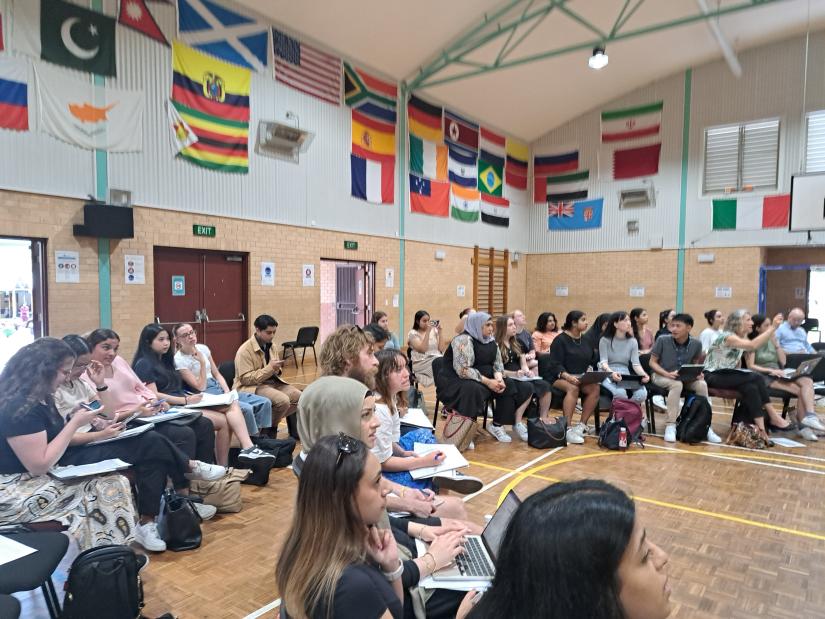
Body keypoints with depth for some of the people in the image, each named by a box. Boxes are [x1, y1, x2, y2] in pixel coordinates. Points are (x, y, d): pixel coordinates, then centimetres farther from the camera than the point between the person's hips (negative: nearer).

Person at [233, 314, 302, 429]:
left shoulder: (271, 347, 9)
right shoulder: (245, 350, -15)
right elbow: (246, 379, -19)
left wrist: (277, 369, -6)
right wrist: (270, 368, -23)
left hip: (272, 382, 8)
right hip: (252, 387, -8)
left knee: (299, 397, -9)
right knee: (283, 401, -30)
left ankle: (270, 422, 6)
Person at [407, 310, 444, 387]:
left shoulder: (434, 330, 12)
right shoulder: (413, 333, 1)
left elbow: (441, 349, 5)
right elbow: (423, 349, -14)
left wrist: (439, 333, -3)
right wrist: (427, 332, -15)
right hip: (422, 363, -4)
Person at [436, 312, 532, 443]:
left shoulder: (490, 340, 7)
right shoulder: (464, 340, -20)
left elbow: (497, 363, 9)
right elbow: (463, 370, -27)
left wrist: (499, 378, -13)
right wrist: (487, 382, -25)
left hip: (481, 380, 8)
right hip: (456, 381, -8)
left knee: (509, 385, -5)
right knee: (474, 390, -38)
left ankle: (497, 425, 4)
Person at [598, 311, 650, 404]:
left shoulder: (632, 341, 11)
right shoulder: (605, 340, 0)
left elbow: (636, 364, 2)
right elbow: (603, 362, -9)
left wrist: (644, 375, -20)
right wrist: (612, 373, -32)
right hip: (608, 375, -4)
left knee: (642, 393, -26)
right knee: (620, 392, -36)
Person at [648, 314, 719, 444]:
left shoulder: (696, 344, -6)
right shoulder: (662, 340, -14)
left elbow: (695, 363, 10)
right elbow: (652, 362, -7)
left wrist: (698, 373, -12)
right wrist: (667, 374, -22)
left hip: (685, 377, 3)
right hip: (661, 375, -3)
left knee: (702, 384, -25)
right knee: (677, 384, -35)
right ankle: (670, 426, -29)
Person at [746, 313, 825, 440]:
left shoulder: (771, 340, 17)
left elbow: (783, 362, 10)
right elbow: (750, 366, -11)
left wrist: (776, 343, 2)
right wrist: (770, 370, -22)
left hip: (778, 375, 6)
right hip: (764, 377, -6)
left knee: (807, 381, -22)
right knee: (800, 390, -24)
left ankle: (808, 419, -31)